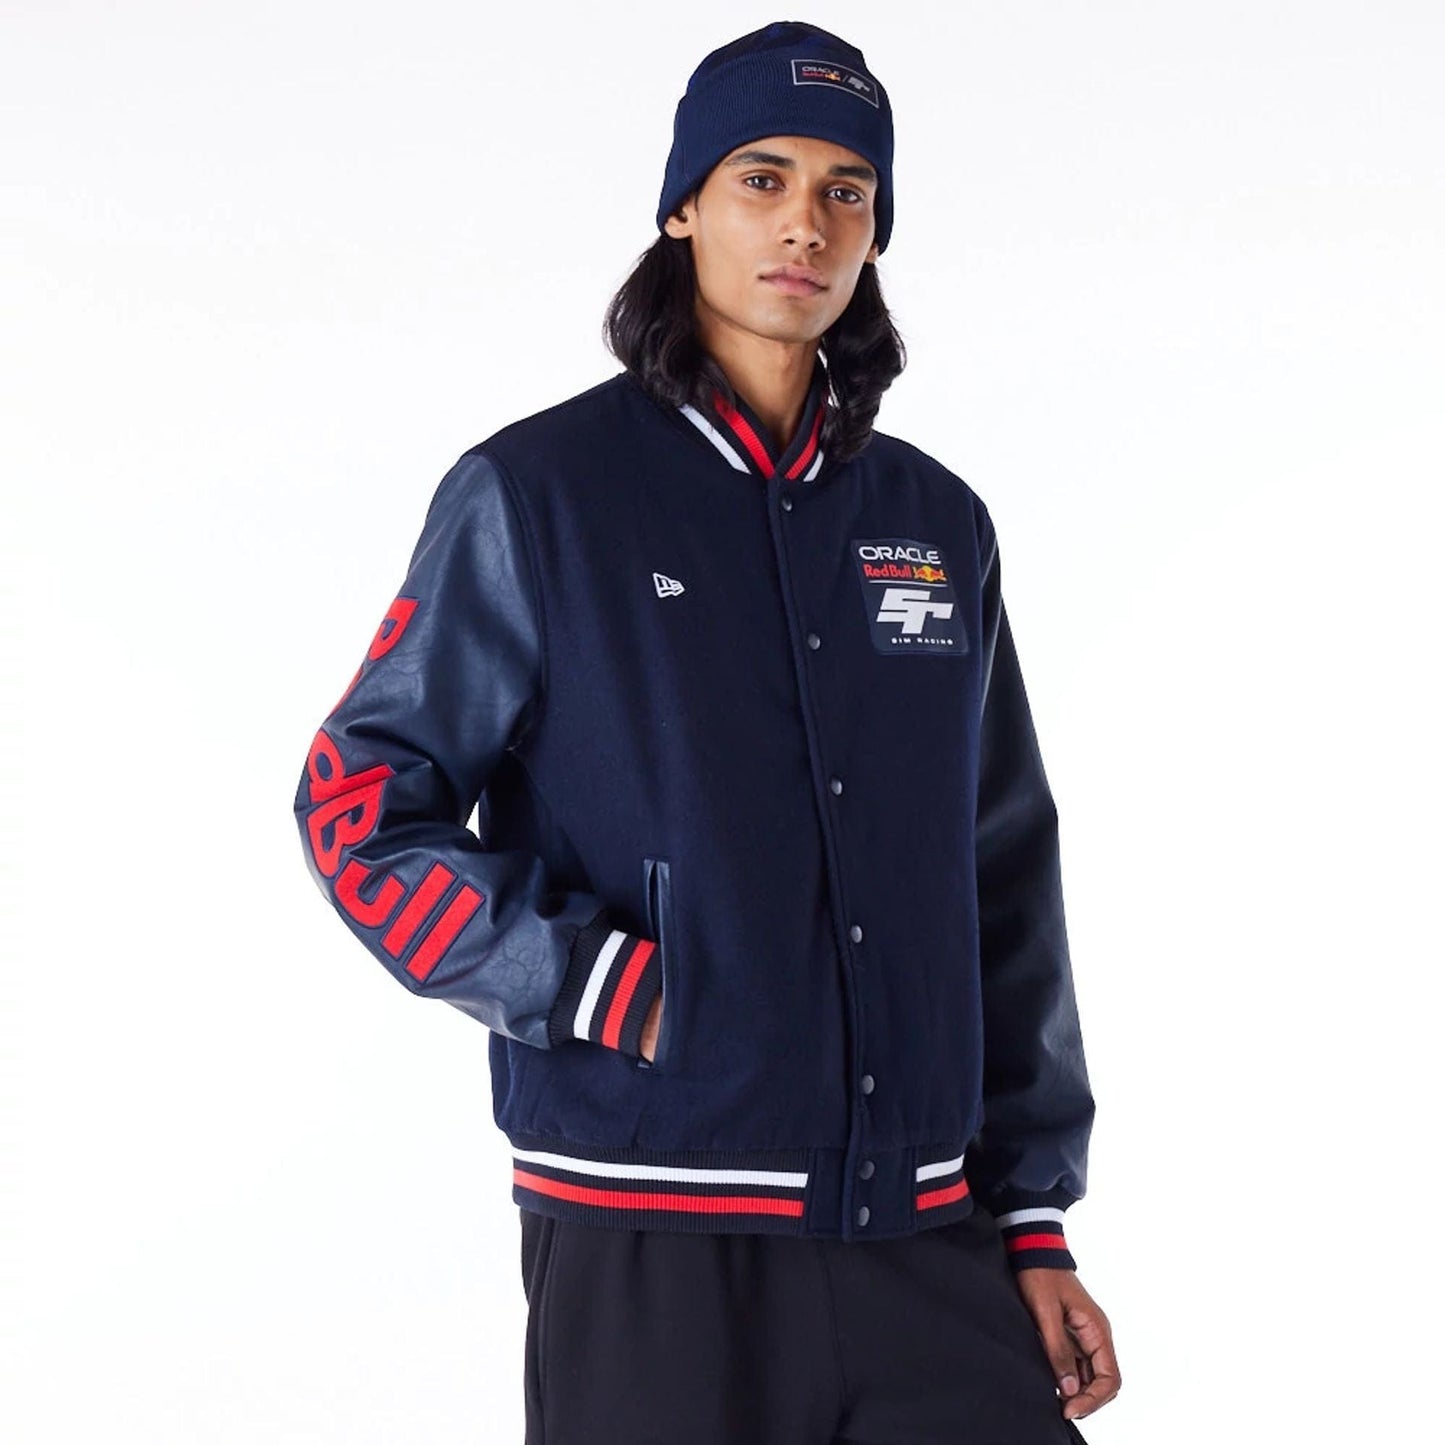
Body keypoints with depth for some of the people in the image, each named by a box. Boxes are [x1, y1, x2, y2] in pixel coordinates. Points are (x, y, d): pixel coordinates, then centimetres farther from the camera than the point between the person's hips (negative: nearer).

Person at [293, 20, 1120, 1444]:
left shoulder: (937, 523, 11)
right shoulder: (537, 495, -1)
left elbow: (1007, 890, 12)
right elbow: (360, 810, -3)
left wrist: (1032, 1220, 9)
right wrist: (617, 993, -13)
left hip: (924, 1239, 4)